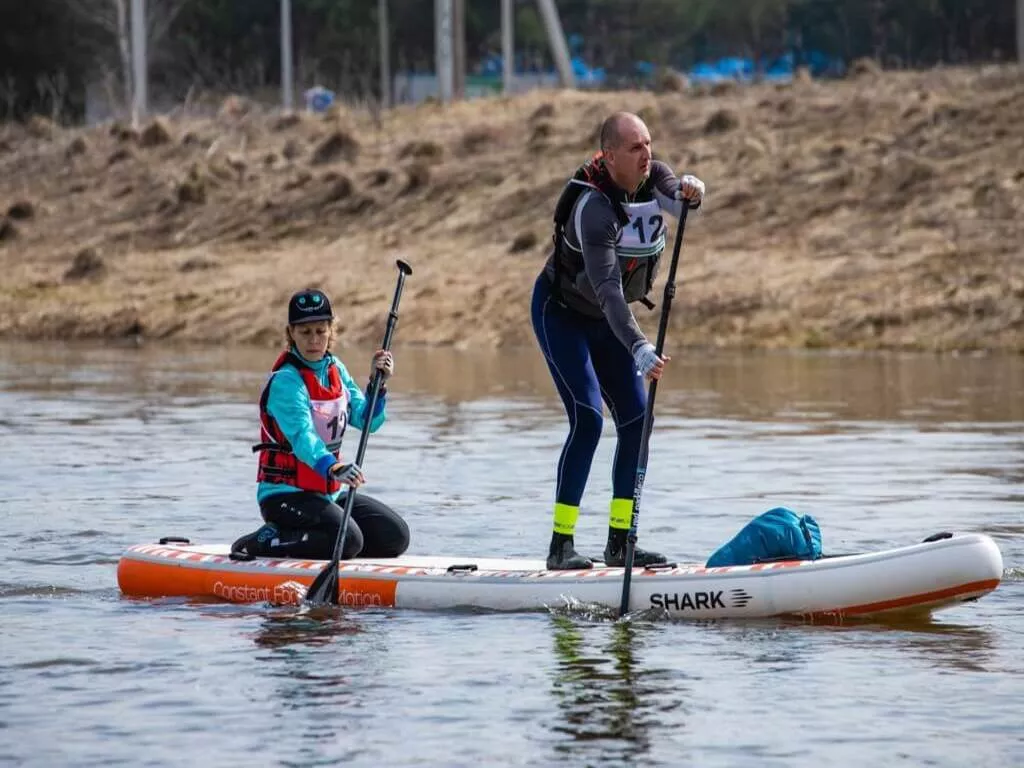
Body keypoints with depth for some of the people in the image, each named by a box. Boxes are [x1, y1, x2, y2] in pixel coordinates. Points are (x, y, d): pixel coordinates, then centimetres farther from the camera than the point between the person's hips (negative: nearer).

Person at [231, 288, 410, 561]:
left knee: (395, 536, -1)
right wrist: (332, 468, -51)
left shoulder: (335, 369, 8)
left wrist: (378, 385, -11)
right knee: (347, 539, -30)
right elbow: (302, 435, -33)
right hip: (285, 495, -8)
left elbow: (367, 421, 7)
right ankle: (261, 543, -11)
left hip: (329, 493, 8)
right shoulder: (285, 381, -18)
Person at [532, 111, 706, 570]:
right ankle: (561, 546, -18)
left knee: (635, 422, 0)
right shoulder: (595, 207, -33)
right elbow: (607, 290, -42)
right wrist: (639, 349, -54)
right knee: (588, 419, -19)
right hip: (561, 313, -8)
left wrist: (690, 192, -51)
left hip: (606, 321, 8)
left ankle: (620, 543, 4)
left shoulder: (652, 177, -9)